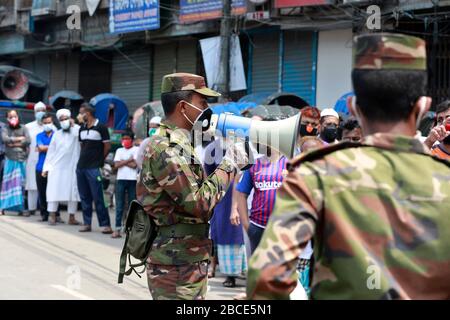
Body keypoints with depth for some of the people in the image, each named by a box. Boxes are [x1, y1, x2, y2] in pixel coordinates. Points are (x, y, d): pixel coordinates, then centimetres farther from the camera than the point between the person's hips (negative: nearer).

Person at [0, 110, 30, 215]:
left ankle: (20, 207, -1)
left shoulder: (23, 128, 9)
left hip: (22, 160, 1)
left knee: (21, 183, 0)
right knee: (8, 183, -4)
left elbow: (28, 140, -4)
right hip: (10, 160, -1)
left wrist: (14, 143, -7)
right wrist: (19, 139, -7)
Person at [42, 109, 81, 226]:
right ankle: (52, 216, 1)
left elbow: (79, 134, -21)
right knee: (54, 192, -2)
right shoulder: (57, 134, 13)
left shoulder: (76, 130, 5)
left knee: (72, 193, -1)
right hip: (56, 167, 2)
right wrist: (46, 167, 6)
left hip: (72, 168, -2)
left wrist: (73, 124, -6)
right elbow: (51, 151, 12)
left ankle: (71, 218, 5)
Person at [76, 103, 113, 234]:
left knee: (98, 198, -8)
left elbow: (107, 146, -3)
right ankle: (87, 223, 15)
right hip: (81, 167, 7)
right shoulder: (82, 129, 14)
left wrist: (99, 160, 3)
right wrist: (83, 159, 10)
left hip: (94, 168, -7)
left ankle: (105, 224, -6)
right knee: (84, 197, 9)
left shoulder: (101, 127, -6)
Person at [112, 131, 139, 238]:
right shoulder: (119, 150, 16)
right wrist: (129, 160, -5)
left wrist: (122, 162, -1)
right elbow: (116, 165, 2)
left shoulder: (136, 150, 5)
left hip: (132, 179, -3)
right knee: (119, 205, -1)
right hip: (120, 179, 3)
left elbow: (134, 165, -8)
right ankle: (117, 229, -2)